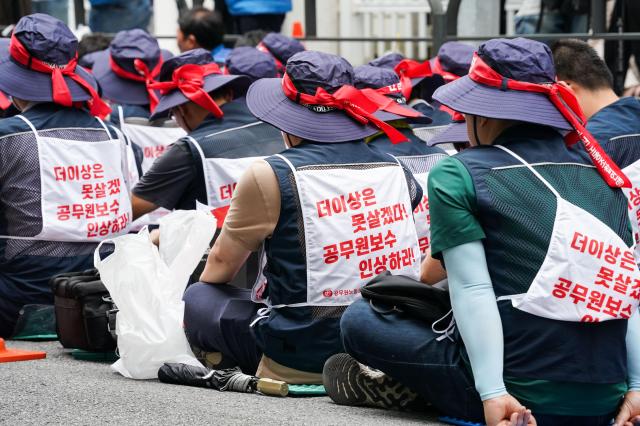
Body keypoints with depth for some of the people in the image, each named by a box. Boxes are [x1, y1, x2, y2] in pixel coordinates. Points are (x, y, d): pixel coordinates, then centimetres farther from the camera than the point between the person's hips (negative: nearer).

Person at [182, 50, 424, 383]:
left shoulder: (271, 175, -7)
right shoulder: (395, 170, 5)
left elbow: (222, 262, 6)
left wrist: (201, 290, 28)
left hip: (307, 358, -5)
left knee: (198, 297, 14)